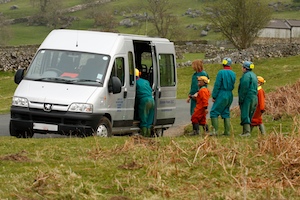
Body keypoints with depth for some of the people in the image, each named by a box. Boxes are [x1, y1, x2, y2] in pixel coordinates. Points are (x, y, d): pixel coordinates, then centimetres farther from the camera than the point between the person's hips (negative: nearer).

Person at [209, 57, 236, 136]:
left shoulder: (221, 72, -12)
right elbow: (232, 85, 11)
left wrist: (214, 96, -8)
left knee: (214, 112, -2)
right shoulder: (233, 74, 5)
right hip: (230, 95, 6)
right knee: (226, 113, 14)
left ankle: (215, 130, -10)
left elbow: (217, 85, -12)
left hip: (222, 95, -6)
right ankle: (227, 131, 11)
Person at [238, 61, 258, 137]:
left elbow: (244, 88, -17)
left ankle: (246, 132, -19)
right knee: (249, 116, 10)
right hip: (254, 97, 10)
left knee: (245, 115, -11)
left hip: (247, 97, -10)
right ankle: (246, 131, 11)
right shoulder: (253, 75, 20)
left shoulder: (246, 75, -10)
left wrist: (241, 99, -15)